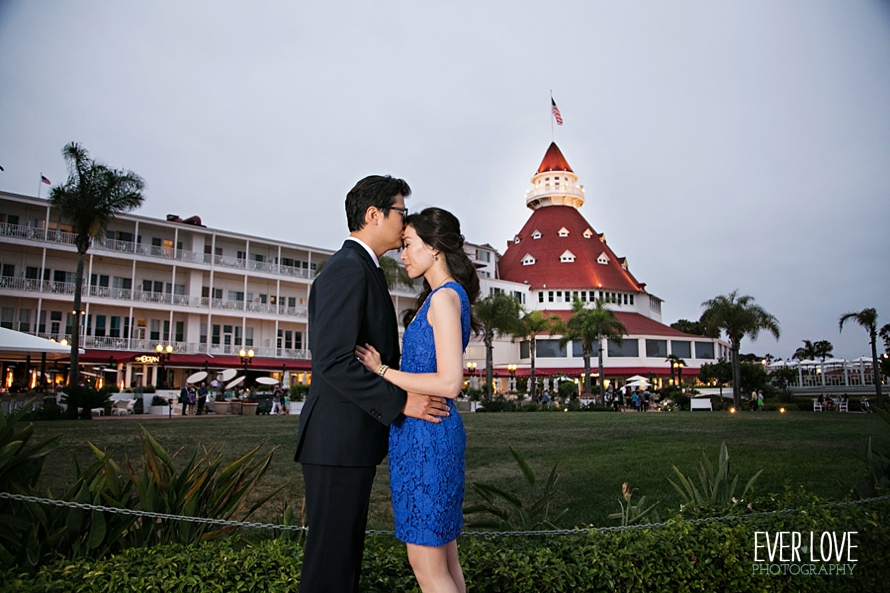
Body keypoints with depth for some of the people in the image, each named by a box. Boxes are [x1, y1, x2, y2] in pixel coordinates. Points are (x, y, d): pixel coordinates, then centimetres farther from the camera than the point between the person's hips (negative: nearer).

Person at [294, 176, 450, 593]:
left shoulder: (362, 269, 17)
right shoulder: (348, 269, -16)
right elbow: (333, 362, -24)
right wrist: (401, 402, -20)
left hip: (351, 439, 10)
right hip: (339, 440, -10)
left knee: (346, 548, 19)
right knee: (331, 558, 1)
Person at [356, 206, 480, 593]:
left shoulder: (444, 297, -14)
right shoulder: (443, 296, 16)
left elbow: (449, 383, -21)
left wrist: (382, 371, -14)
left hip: (424, 434, -10)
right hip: (432, 432, 10)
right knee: (444, 558, 16)